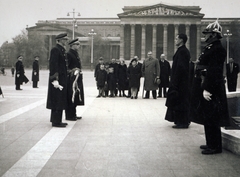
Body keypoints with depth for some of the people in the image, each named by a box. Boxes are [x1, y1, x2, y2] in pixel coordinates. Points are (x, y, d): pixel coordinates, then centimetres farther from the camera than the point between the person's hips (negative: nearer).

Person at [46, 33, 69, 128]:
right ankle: (56, 121, 2)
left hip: (62, 79, 10)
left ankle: (57, 120, 22)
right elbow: (53, 65, -19)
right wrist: (55, 79, -24)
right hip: (58, 78, -10)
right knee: (57, 101, -5)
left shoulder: (62, 50, 16)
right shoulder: (55, 50, -13)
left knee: (60, 101, 14)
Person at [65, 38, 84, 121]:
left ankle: (73, 114, 23)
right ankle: (69, 115, 2)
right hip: (72, 79, -10)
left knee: (75, 98, 14)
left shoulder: (76, 54, 17)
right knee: (71, 97, -5)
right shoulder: (69, 54, -12)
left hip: (77, 78, 10)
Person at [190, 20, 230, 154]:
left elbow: (214, 71, -23)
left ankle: (215, 147, 6)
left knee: (211, 118, -3)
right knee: (208, 118, 16)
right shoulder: (210, 48, 15)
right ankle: (211, 143, 27)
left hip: (211, 88, -10)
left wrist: (207, 89, -26)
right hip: (206, 87, 10)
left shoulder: (217, 49, -16)